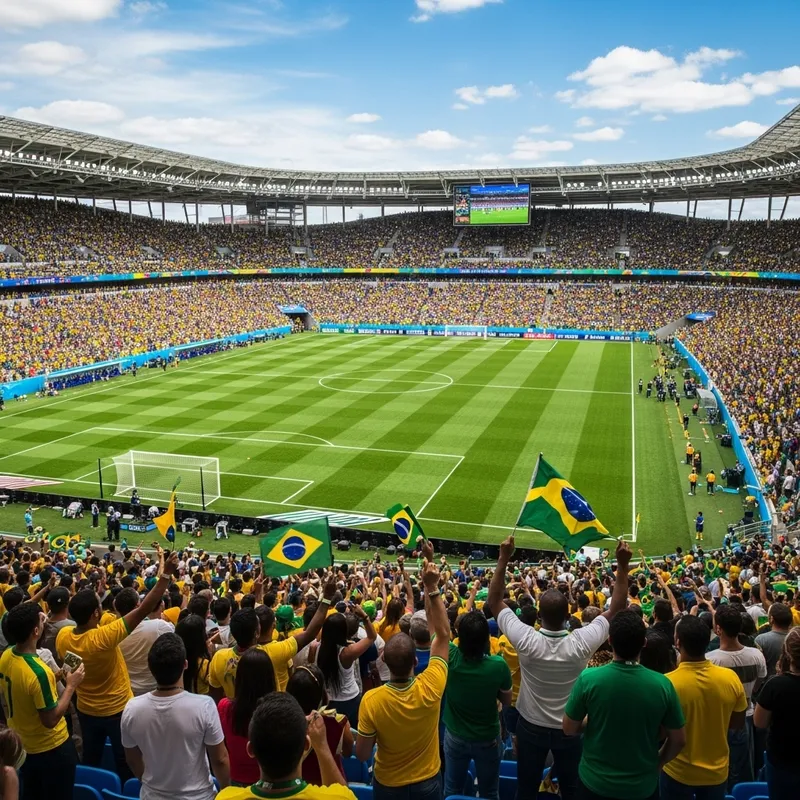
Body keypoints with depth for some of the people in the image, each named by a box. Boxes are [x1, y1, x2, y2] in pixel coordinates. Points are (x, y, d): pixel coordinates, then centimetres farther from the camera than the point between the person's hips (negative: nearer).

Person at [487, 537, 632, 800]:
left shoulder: (526, 641, -27)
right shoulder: (581, 643, -26)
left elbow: (494, 601, -17)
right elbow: (616, 608, -15)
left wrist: (504, 559, -19)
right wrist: (623, 564, -15)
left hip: (531, 727, 0)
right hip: (570, 729, 0)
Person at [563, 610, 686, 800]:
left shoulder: (588, 679, -21)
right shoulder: (662, 684, -17)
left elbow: (569, 729, -9)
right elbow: (679, 740, -6)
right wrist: (657, 763, 11)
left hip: (595, 782, -1)